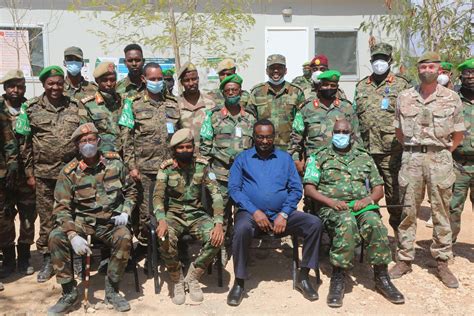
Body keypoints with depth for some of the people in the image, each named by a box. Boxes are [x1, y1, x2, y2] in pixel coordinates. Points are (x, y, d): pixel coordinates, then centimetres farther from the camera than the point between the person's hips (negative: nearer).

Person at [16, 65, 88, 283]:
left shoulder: (76, 107, 3)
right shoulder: (31, 108, 2)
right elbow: (26, 143, 4)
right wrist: (29, 173, 1)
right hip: (43, 174, 0)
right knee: (46, 219, 8)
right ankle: (47, 259, 22)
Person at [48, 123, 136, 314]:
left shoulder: (114, 162, -1)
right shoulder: (69, 172, -6)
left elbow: (130, 190, 12)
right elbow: (62, 208, -8)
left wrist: (125, 212, -5)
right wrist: (73, 235, -23)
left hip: (111, 221, 0)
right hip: (82, 221, 0)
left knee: (124, 238, -32)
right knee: (56, 237, -27)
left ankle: (112, 290, -10)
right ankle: (69, 293, -10)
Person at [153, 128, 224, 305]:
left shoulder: (202, 166, -6)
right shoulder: (166, 168, -8)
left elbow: (216, 194, -11)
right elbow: (158, 196, -17)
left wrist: (218, 223, -25)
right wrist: (162, 220, -37)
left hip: (196, 214, 1)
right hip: (173, 215, -1)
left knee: (216, 238, -26)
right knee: (166, 239, -33)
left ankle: (192, 278, -2)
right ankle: (177, 281, -5)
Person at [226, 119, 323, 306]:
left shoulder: (285, 158, 14)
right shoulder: (243, 158, 10)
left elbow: (296, 189, 7)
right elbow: (234, 188, -1)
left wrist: (284, 214, -9)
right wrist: (255, 211, -15)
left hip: (281, 214, 2)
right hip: (251, 213, -2)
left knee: (314, 223, -19)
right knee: (241, 228, -36)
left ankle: (303, 277, -5)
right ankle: (239, 282, -18)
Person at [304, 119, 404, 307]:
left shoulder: (364, 157, 19)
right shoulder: (320, 156, 11)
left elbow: (379, 188, 16)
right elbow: (309, 188, 2)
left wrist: (368, 199, -7)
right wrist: (331, 201, -14)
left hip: (361, 206, 3)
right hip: (331, 207, -2)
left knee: (374, 222, -32)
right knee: (346, 222, -37)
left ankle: (381, 277, -18)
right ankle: (338, 278, -27)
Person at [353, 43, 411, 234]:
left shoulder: (402, 85, 4)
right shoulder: (361, 86, 15)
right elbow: (354, 116, 18)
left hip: (392, 151, -3)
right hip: (366, 150, 4)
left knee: (395, 193, 3)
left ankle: (399, 230, 18)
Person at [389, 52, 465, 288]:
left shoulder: (451, 98, 4)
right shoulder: (404, 97, 7)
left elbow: (458, 135, 9)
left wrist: (442, 152, 4)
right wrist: (414, 149, 7)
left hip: (440, 159, -1)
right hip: (411, 158, 1)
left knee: (441, 212, 4)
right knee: (408, 210, 6)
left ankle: (442, 263, 15)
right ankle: (404, 260, 16)